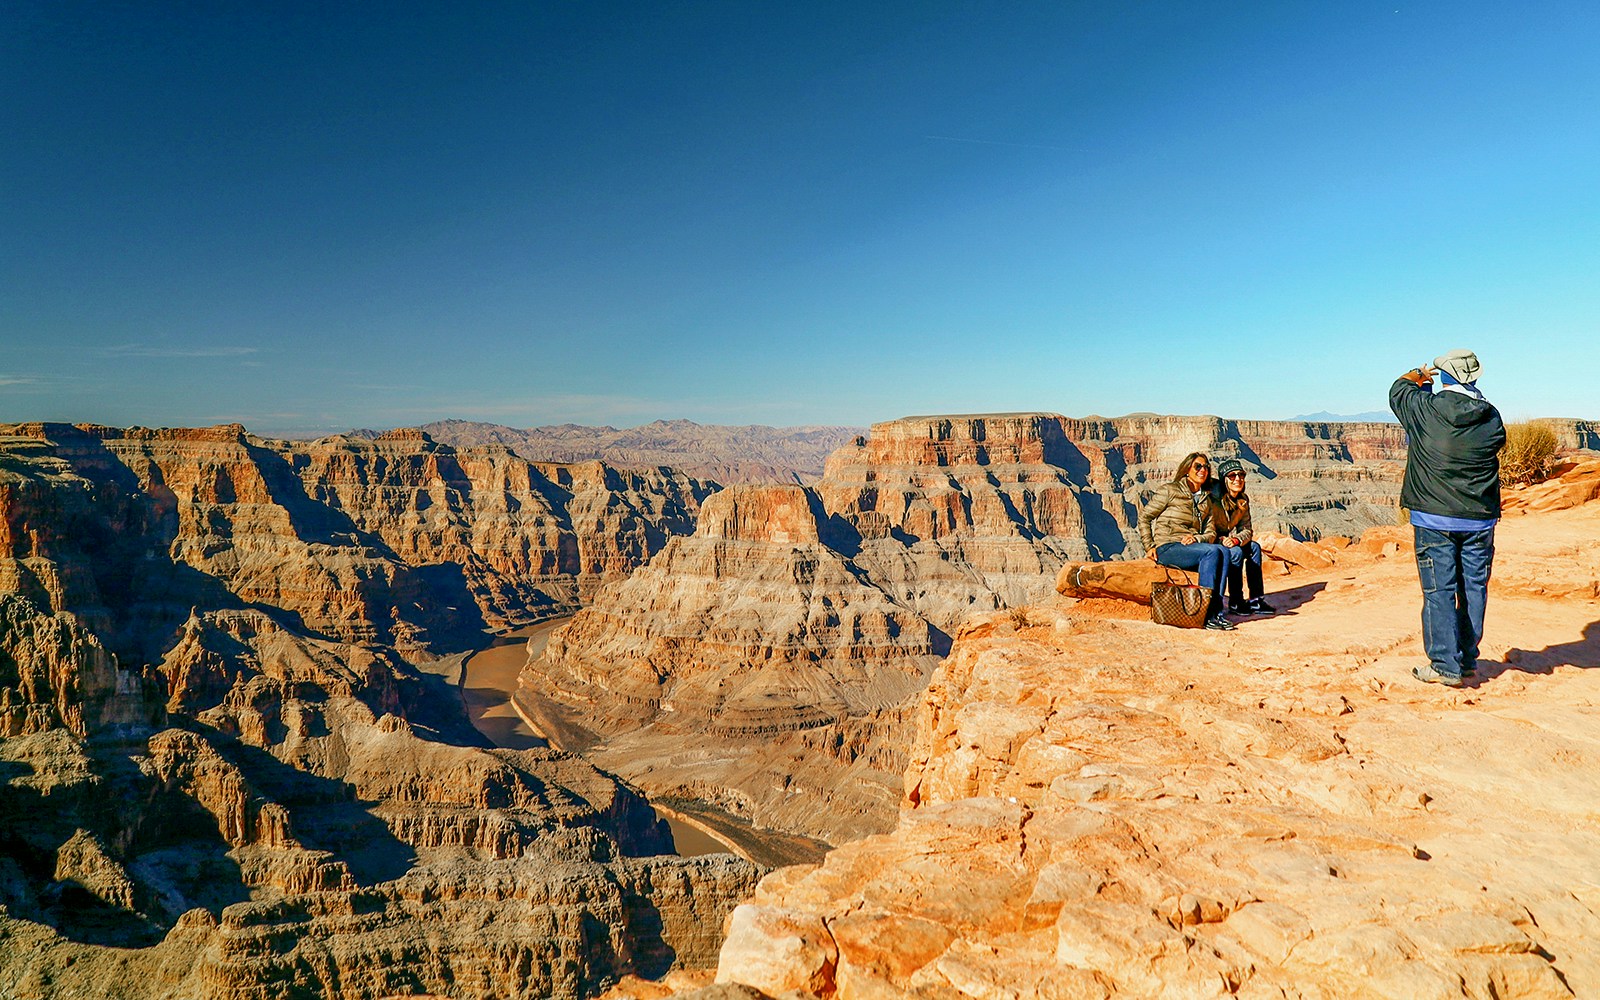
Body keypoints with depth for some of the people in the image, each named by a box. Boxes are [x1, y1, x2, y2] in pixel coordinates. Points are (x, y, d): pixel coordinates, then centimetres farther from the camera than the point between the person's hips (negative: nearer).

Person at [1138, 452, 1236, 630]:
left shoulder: (1206, 500, 21)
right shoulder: (1169, 490, 3)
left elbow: (1211, 534, 14)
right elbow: (1144, 517, 4)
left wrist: (1196, 538, -9)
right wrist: (1149, 547, -5)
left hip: (1191, 546, 5)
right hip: (1167, 548, -5)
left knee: (1224, 552, -27)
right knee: (1211, 552, -31)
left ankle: (1215, 612, -31)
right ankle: (1206, 614, -31)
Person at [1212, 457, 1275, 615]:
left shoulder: (1243, 500, 3)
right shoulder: (1215, 498, -21)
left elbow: (1248, 530, 0)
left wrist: (1235, 540, -20)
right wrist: (1221, 540, -30)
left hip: (1228, 542, 8)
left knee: (1254, 547, -6)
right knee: (1236, 552, -26)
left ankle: (1256, 599, -3)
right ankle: (1235, 603, -17)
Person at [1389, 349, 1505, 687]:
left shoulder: (1424, 408, -11)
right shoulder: (1491, 418, -3)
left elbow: (1398, 389, 9)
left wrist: (1420, 375, 31)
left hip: (1434, 519, -3)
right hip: (1480, 520, 3)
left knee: (1439, 591, 1)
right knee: (1474, 588, 13)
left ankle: (1445, 666, 3)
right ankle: (1468, 660, 24)